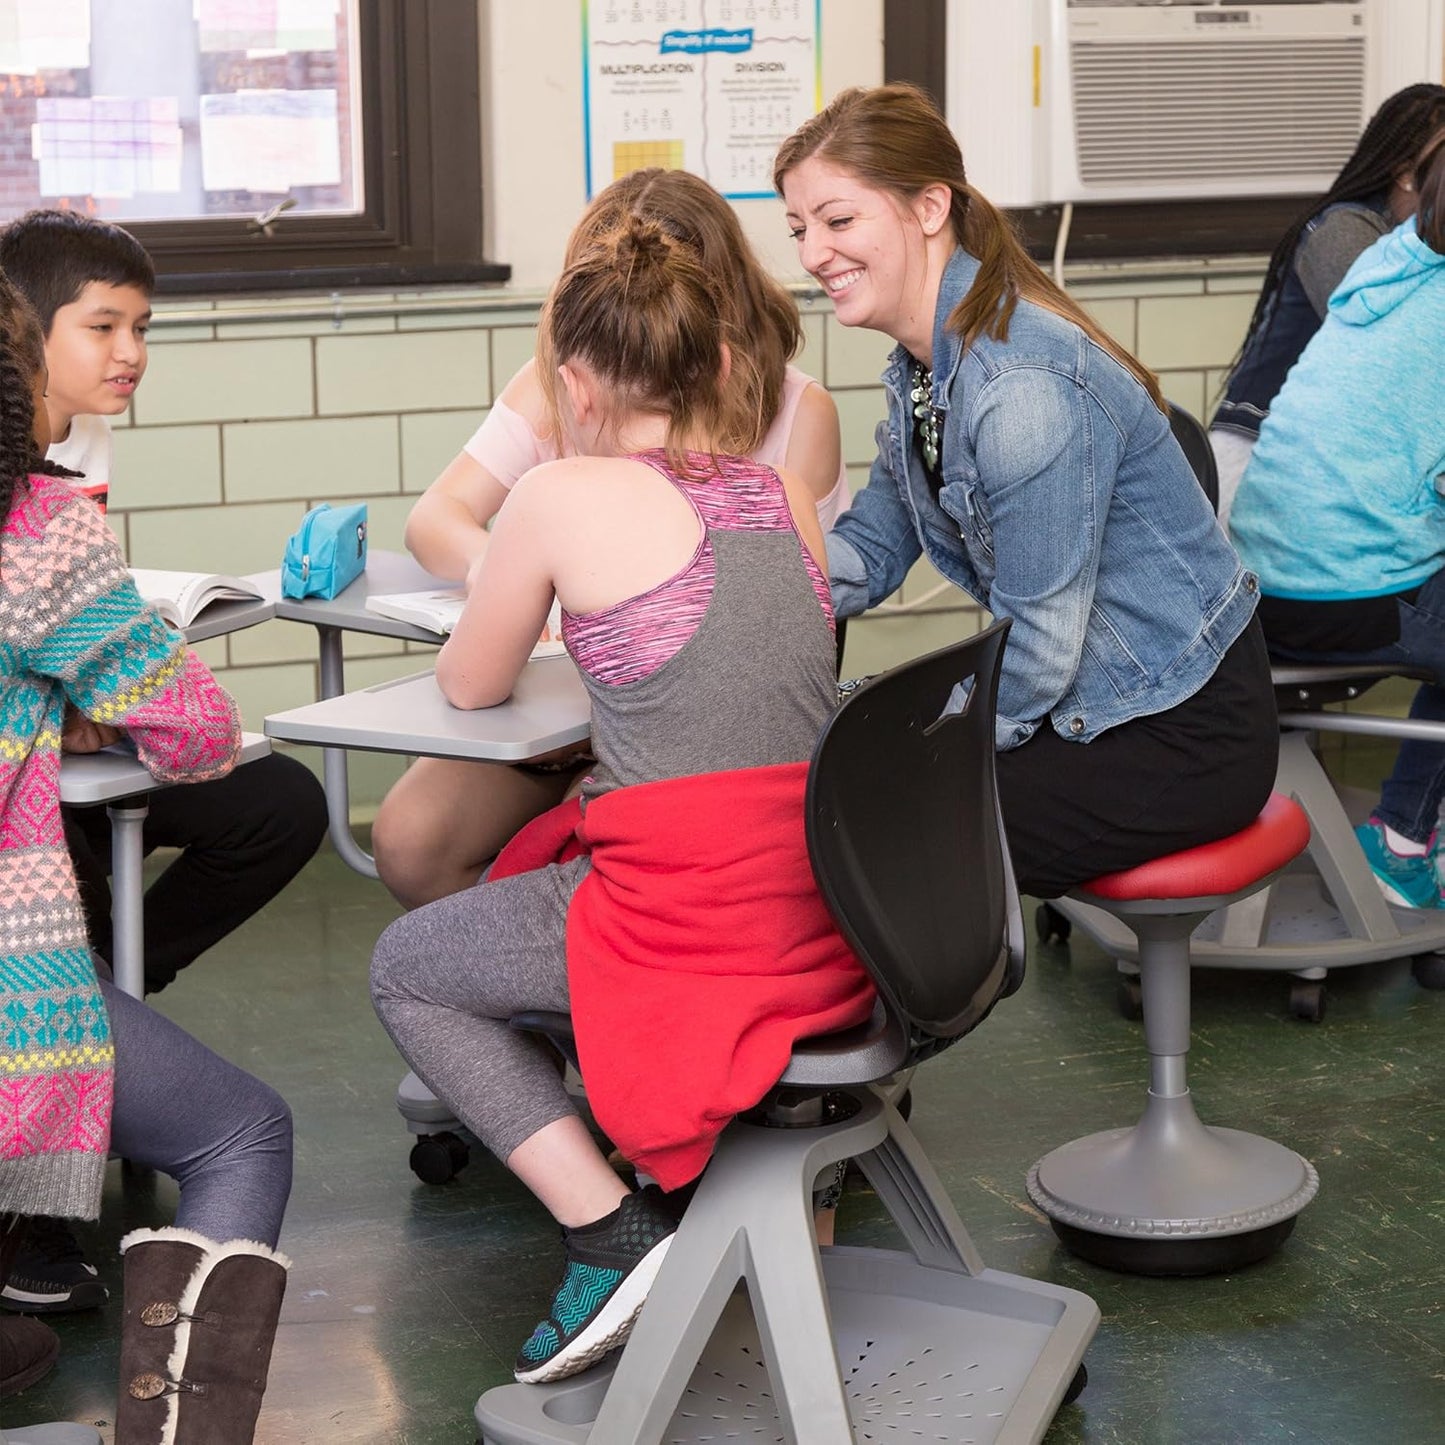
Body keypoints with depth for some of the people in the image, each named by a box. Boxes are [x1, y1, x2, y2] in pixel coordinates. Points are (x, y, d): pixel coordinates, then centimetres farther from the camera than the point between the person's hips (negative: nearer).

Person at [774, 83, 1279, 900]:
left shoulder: (1023, 388, -27)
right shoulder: (928, 360, 4)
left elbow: (1038, 652, -23)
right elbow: (870, 553, 7)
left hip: (1180, 738, -9)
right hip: (1080, 699, 9)